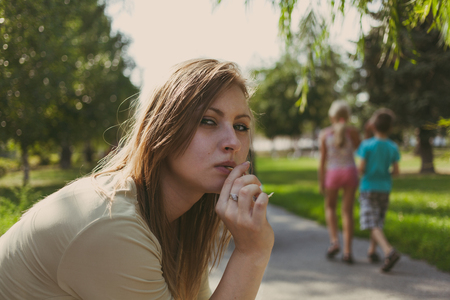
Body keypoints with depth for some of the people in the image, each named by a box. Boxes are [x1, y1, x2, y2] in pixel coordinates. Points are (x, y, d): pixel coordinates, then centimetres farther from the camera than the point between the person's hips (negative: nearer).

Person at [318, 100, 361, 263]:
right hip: (350, 171, 1)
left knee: (330, 207, 20)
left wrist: (321, 182, 3)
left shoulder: (324, 134, -4)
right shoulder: (352, 131, -4)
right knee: (347, 211, 5)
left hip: (333, 173, 0)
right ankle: (347, 251, 3)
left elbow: (323, 160, -3)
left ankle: (334, 241, 2)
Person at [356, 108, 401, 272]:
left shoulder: (367, 145, -12)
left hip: (368, 189, -4)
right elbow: (396, 171, -3)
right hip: (384, 188, 4)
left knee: (373, 224, -9)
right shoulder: (393, 147, -3)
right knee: (378, 220, 20)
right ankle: (372, 251, 28)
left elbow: (361, 168, -14)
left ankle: (389, 251, -28)